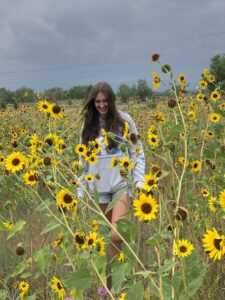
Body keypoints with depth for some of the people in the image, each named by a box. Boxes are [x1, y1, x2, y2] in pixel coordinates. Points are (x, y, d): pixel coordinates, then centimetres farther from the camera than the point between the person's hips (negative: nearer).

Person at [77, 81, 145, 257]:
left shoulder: (124, 119, -2)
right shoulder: (89, 124, 8)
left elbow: (137, 152, 0)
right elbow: (83, 158, 12)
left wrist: (139, 182, -10)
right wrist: (80, 190, 7)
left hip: (122, 184, -4)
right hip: (99, 187, 4)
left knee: (117, 234, -16)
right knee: (107, 233, 11)